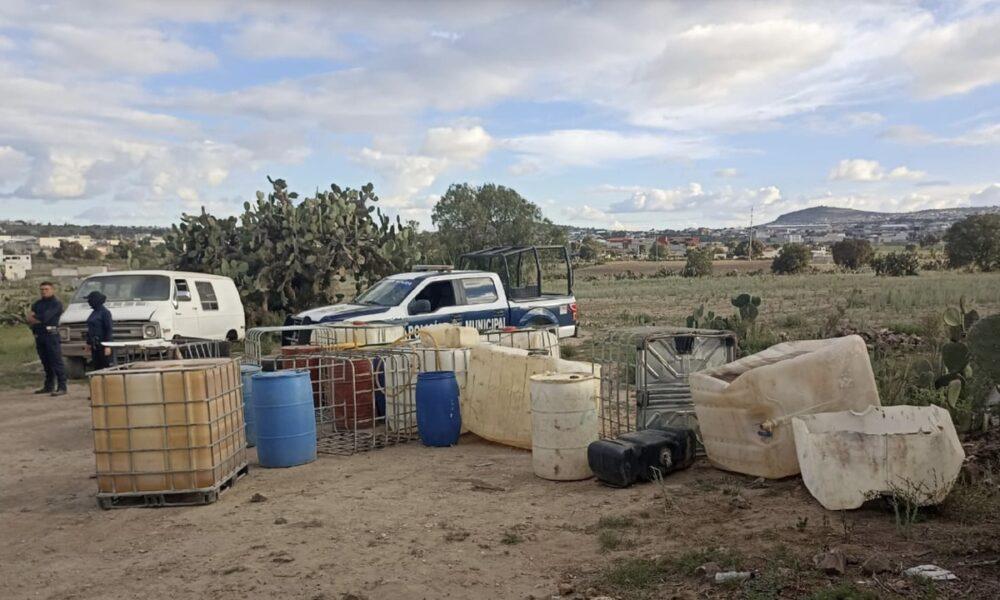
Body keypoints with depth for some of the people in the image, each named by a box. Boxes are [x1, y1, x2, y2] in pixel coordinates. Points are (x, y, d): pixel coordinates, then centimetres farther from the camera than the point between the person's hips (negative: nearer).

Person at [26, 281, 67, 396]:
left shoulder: (56, 304, -5)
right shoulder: (37, 303, 18)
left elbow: (45, 317, -16)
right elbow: (29, 319, 9)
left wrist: (34, 317, 0)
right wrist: (39, 319, -10)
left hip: (51, 335, -7)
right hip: (39, 336, 7)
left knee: (56, 362, -8)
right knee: (46, 363, 13)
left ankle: (61, 387, -10)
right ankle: (49, 386, 20)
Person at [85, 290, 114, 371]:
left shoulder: (105, 312, -11)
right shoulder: (94, 312, 12)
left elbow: (108, 329, -15)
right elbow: (90, 329, 18)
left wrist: (107, 346, -19)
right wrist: (89, 342, 16)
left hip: (102, 344, -8)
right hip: (94, 345, 8)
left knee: (106, 366, -4)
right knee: (97, 367, 9)